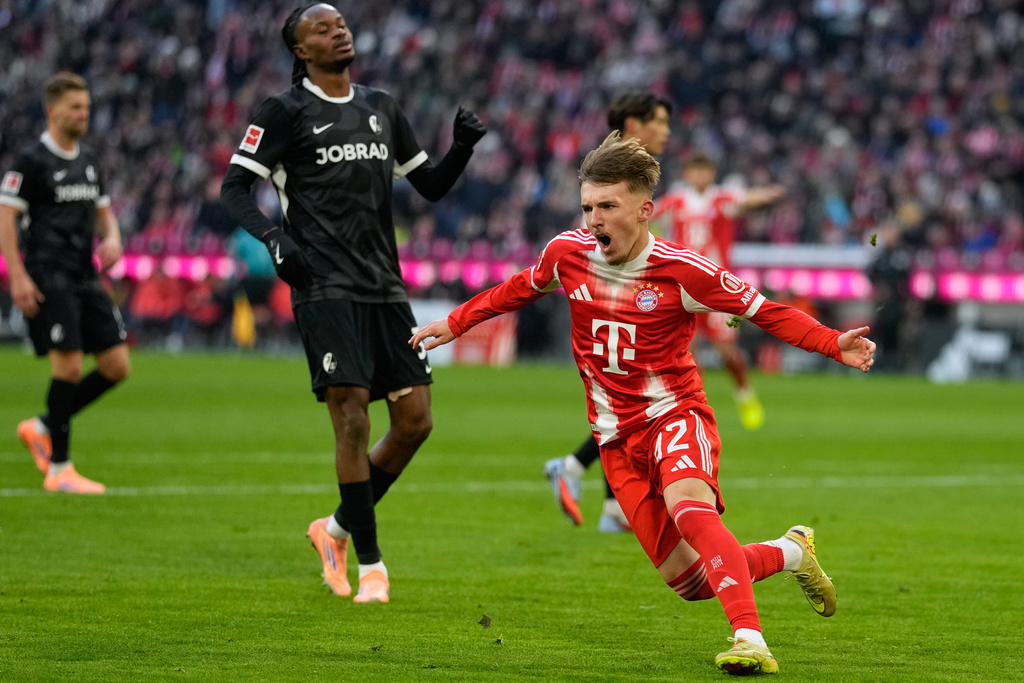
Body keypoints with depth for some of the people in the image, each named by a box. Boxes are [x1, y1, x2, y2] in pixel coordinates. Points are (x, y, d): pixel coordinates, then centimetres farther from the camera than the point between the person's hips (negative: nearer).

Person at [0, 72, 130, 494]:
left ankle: (42, 428, 17)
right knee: (68, 366, -13)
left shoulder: (88, 161, 16)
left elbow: (103, 210, 26)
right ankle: (59, 469, -4)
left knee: (117, 366, 1)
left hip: (86, 279, 8)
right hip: (48, 280, -7)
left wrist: (112, 238, 3)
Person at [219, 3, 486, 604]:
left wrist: (463, 147, 3)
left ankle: (338, 529, 20)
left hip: (385, 286, 6)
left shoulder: (381, 107, 17)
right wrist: (273, 237, -20)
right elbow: (235, 187, -3)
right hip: (325, 287, -6)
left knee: (416, 420, 1)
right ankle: (370, 565, -4)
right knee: (353, 420, -13)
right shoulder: (286, 112, 0)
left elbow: (431, 185, 22)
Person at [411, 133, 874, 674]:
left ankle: (750, 642, -44)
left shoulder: (682, 271, -15)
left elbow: (766, 313, -8)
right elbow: (519, 290, 20)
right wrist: (455, 324, 25)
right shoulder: (568, 254, -3)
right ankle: (790, 551, 25)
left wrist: (835, 344, -21)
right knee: (691, 582, -3)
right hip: (617, 438, 4)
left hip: (676, 414, -4)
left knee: (687, 506, -38)